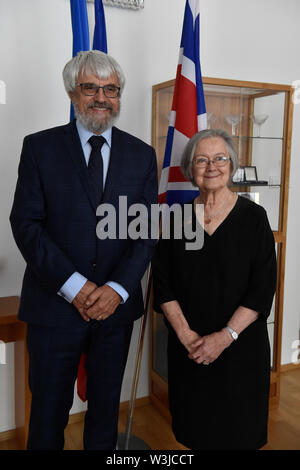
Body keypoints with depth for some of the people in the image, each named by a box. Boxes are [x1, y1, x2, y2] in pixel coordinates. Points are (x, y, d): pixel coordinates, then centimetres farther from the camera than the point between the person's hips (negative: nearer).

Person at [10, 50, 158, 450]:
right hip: (55, 302, -1)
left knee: (106, 407, 18)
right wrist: (73, 286, -15)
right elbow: (26, 223, -7)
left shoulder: (142, 155, 6)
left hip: (116, 304, 2)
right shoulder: (39, 147, 0)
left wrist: (117, 289, -11)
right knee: (49, 410, 12)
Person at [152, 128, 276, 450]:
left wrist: (225, 336, -16)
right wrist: (186, 335, -11)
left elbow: (263, 288, -10)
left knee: (236, 431, 12)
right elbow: (162, 283, -1)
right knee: (193, 429, 15)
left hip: (240, 345, -2)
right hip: (187, 348, 2)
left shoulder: (253, 216, -6)